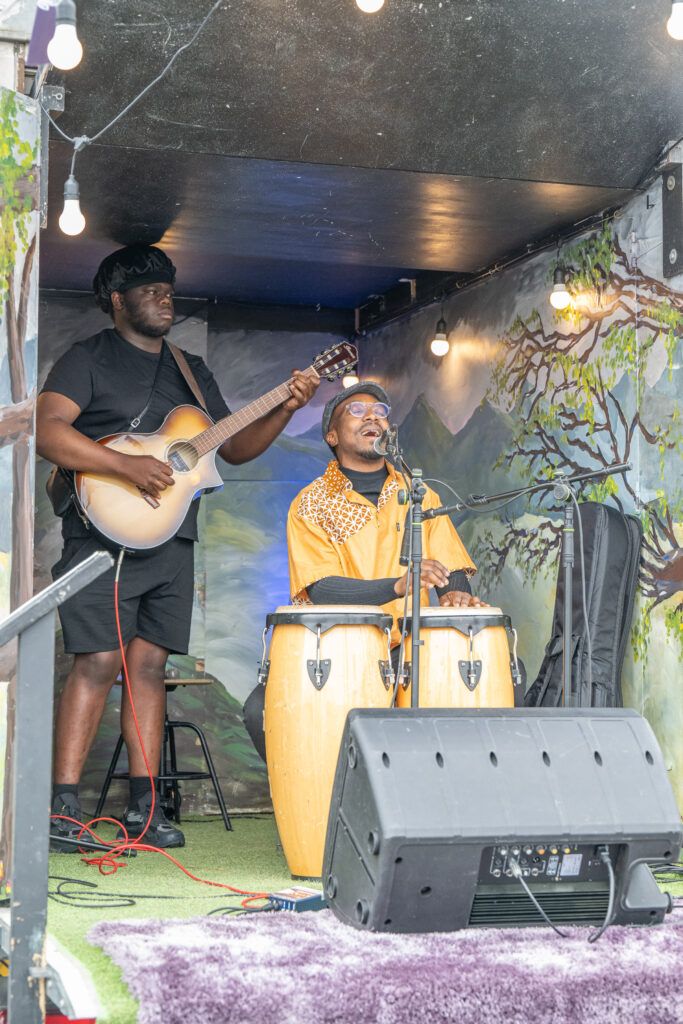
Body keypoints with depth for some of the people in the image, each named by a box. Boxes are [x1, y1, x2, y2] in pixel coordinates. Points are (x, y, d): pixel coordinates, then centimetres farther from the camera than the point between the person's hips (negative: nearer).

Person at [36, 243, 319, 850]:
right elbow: (46, 431, -14)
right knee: (99, 661, -11)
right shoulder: (88, 360, 1)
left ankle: (144, 807, 7)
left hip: (173, 541, 6)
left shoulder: (191, 371, 20)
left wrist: (285, 410, 4)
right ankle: (64, 806, -6)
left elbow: (234, 447, 21)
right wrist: (128, 465, -23)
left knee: (150, 665, 4)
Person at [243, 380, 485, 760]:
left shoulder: (420, 497, 15)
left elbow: (453, 570, 10)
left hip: (407, 649, 3)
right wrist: (398, 585, -27)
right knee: (262, 710, -29)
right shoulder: (311, 505, 2)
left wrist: (456, 594, -16)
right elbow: (322, 591, -12)